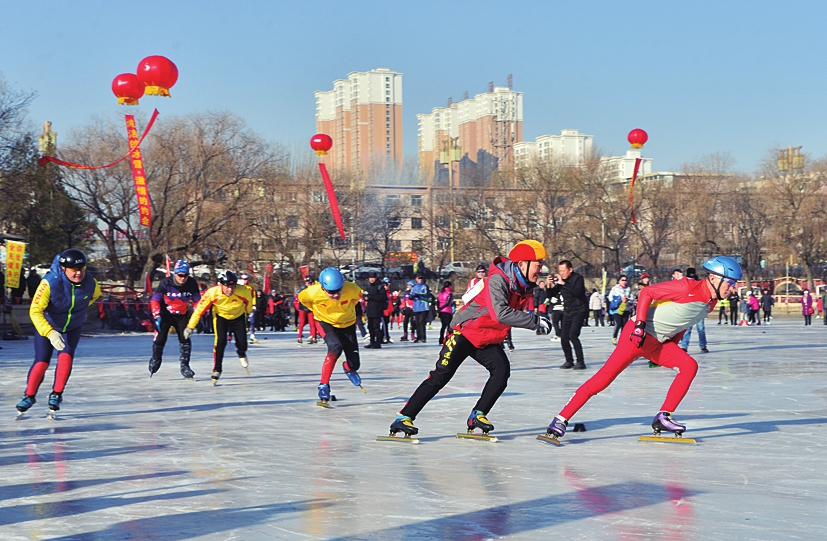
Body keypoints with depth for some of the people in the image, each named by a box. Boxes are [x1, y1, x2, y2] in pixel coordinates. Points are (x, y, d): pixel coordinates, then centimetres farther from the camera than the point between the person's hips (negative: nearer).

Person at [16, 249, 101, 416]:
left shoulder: (90, 283, -22)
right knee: (42, 362, -7)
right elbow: (35, 311, -38)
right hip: (46, 326, -2)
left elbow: (95, 295, 6)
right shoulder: (50, 283, -34)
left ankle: (56, 395, -1)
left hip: (72, 328, 2)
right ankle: (29, 395, 15)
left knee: (66, 356, -17)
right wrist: (50, 333, -48)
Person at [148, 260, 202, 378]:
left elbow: (197, 300, -1)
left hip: (182, 315, 2)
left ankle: (184, 366, 3)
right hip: (165, 314, -2)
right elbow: (155, 300, -17)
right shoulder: (166, 283, -20)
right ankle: (155, 359, 22)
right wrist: (157, 316, -26)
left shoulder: (192, 284, -13)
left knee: (185, 338, -11)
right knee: (160, 338, -8)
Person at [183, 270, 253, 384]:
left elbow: (248, 303, -6)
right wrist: (190, 327, -17)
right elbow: (200, 309, -22)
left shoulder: (244, 292, -31)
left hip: (238, 317, 1)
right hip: (220, 316, -1)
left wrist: (248, 312, 14)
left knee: (242, 344, -7)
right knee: (220, 341, -20)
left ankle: (241, 354, 32)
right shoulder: (212, 293, -33)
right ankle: (217, 368, -1)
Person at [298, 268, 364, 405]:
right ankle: (323, 385, -20)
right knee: (335, 348, -32)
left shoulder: (351, 289, -30)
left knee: (354, 364, 1)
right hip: (326, 323, -2)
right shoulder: (313, 292, -33)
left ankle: (348, 368, 41)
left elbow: (357, 294, -3)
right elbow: (301, 298, -7)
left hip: (347, 324, 2)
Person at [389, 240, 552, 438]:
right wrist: (536, 320, -38)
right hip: (464, 333, -7)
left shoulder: (525, 287, -1)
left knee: (502, 370, -14)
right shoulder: (498, 280, -27)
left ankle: (477, 415, -3)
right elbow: (501, 313, -41)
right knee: (441, 376, -11)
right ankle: (404, 417, -7)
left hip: (487, 340, 8)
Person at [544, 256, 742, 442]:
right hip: (639, 334, -8)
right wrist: (640, 324, -24)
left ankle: (663, 418, -4)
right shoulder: (687, 287, -18)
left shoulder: (710, 303, 8)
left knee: (689, 365, -8)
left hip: (659, 343, 8)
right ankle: (561, 419, -13)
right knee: (606, 375, -15)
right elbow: (647, 292, -17)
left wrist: (672, 347, 16)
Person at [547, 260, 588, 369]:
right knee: (564, 338, 3)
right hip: (567, 312, 7)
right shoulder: (561, 280, 6)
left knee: (573, 335, -21)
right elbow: (551, 294, 8)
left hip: (579, 310, -7)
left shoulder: (577, 278, -11)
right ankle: (569, 361, 18)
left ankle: (580, 362, -16)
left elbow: (578, 292, -28)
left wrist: (564, 283, -28)